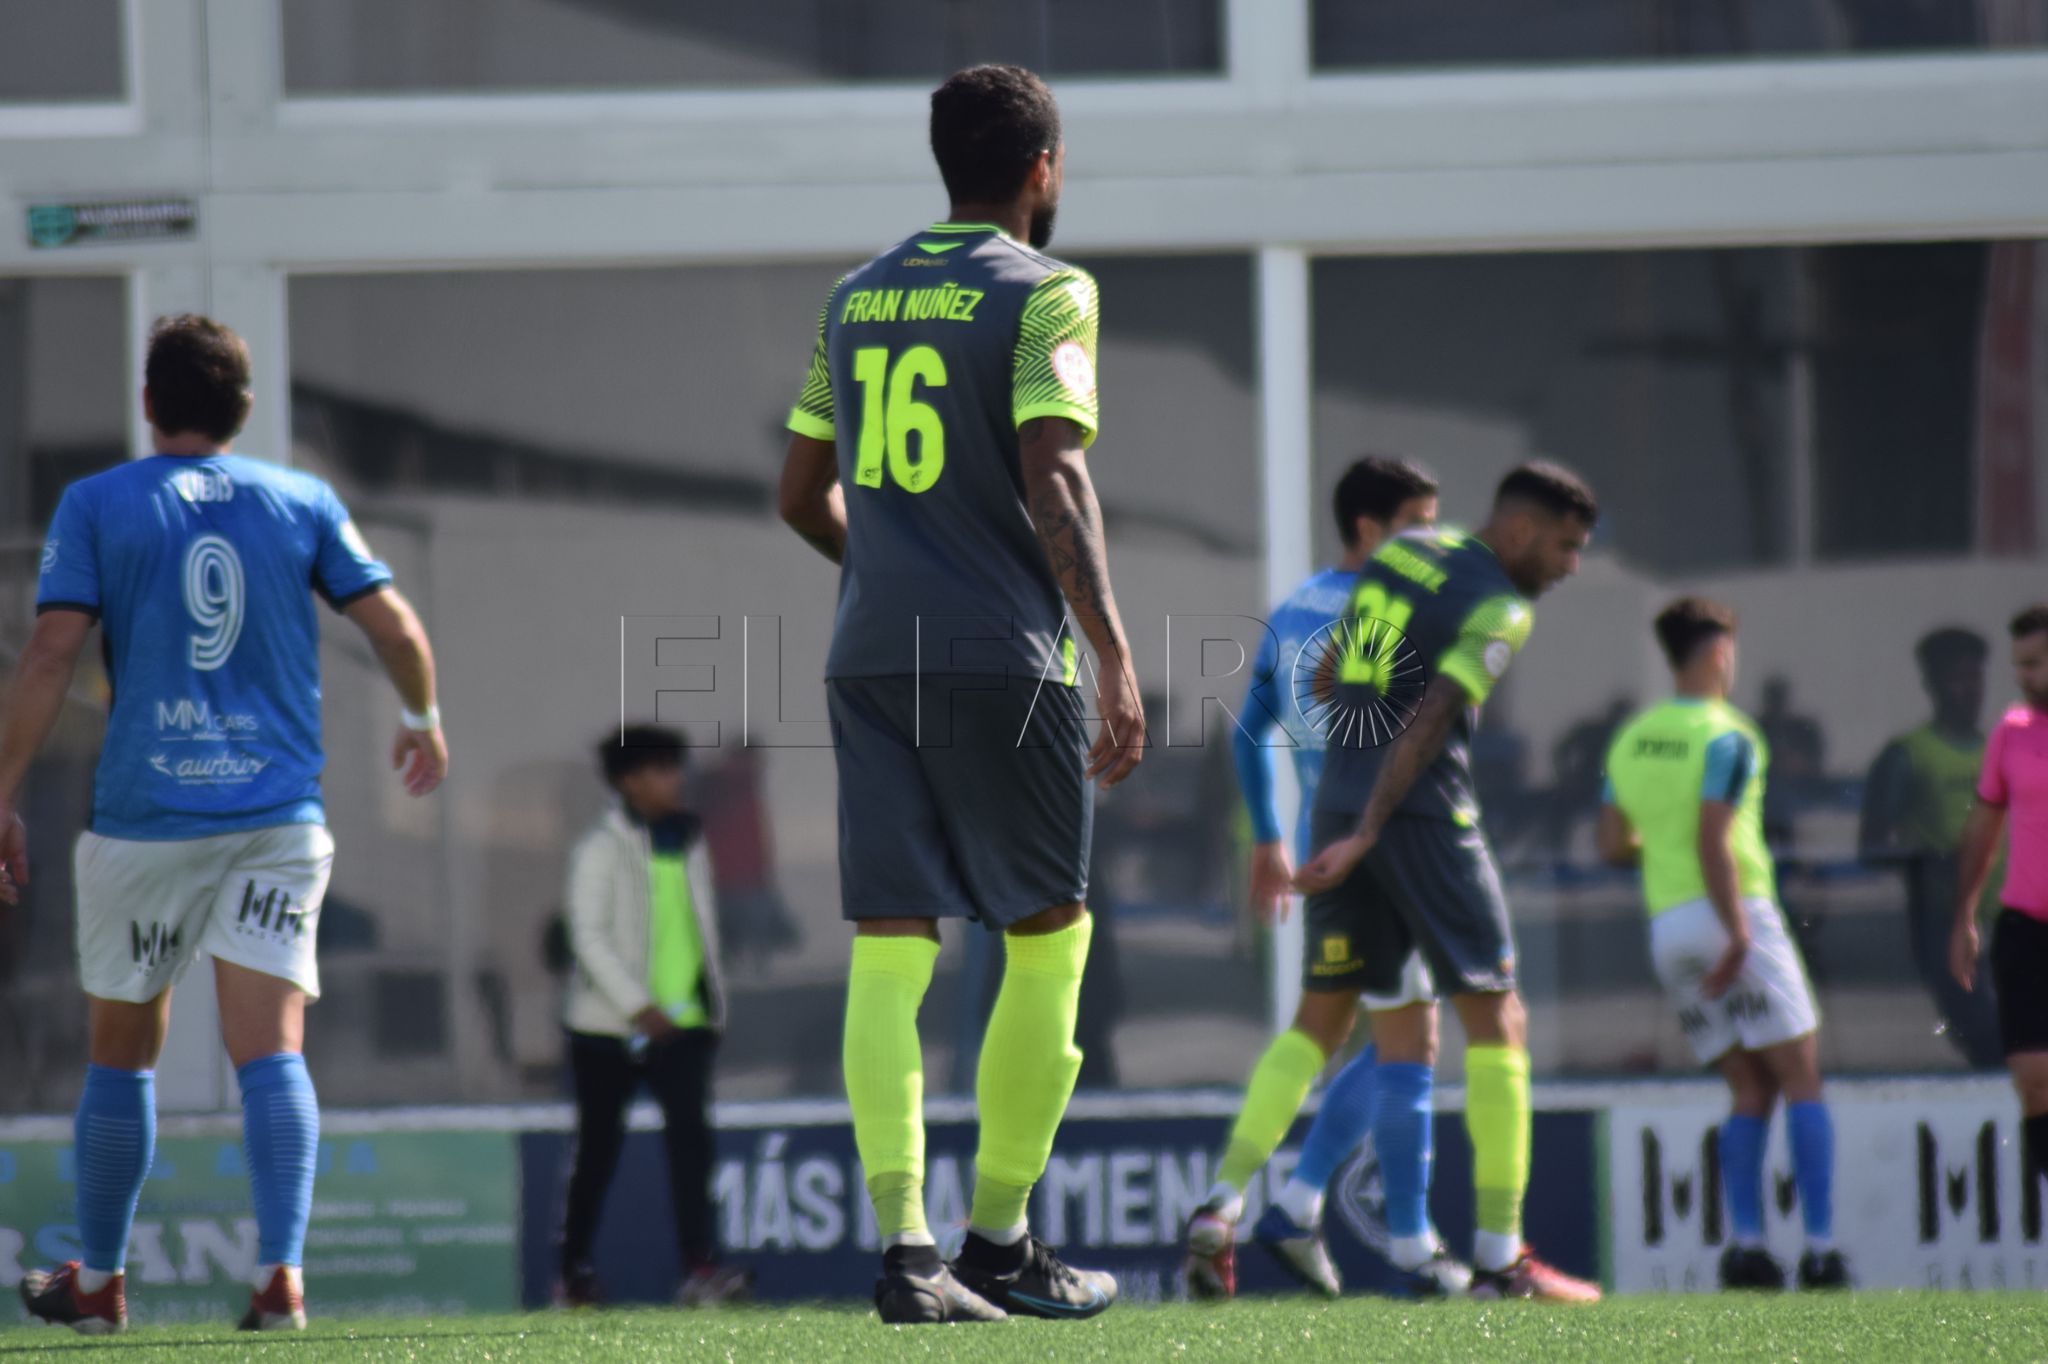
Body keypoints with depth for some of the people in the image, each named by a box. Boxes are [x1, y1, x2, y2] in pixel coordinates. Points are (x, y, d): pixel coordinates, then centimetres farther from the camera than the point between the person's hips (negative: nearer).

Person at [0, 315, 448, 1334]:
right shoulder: (303, 502, 7)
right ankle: (280, 1275, -20)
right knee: (270, 1051, -4)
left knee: (122, 1051, 13)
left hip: (143, 818, -1)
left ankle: (98, 1282, 23)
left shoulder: (96, 505, 1)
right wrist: (422, 722, 27)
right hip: (278, 818, 1)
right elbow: (395, 627, 7)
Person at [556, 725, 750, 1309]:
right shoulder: (601, 846, -6)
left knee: (689, 1131, -13)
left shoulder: (689, 839, 12)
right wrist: (637, 1006, -20)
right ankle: (574, 1270, 21)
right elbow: (589, 936, -13)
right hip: (608, 1023, -4)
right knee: (599, 1145, 7)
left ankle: (699, 1269, -23)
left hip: (683, 1019, 4)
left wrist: (711, 996, 14)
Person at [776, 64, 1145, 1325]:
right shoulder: (1043, 293, -4)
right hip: (1004, 657, -5)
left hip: (870, 656, 5)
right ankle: (1000, 1243, 8)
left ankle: (905, 1246, -10)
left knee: (891, 950, 0)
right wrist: (1113, 652, -16)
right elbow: (1052, 477, -15)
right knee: (1048, 938, 7)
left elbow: (805, 492, 21)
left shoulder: (857, 298, 15)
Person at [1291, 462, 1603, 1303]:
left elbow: (1325, 680, 20)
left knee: (1403, 1036, 12)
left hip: (1339, 802, 8)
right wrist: (1366, 836, -21)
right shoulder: (1498, 609, -8)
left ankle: (1412, 1249, 9)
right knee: (1496, 1020, -2)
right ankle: (1500, 1256, -7)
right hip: (1425, 815, -8)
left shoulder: (1398, 554, 15)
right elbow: (1430, 721, -18)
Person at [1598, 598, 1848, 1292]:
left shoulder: (1630, 740, 11)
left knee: (1750, 1092, 9)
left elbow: (1613, 845, 12)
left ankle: (1746, 1246, -7)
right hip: (1734, 913, -7)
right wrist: (1737, 935, -19)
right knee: (1802, 1083, -1)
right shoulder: (1727, 737, -10)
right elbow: (1712, 842, -19)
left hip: (1665, 926, 7)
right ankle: (1821, 1252, -10)